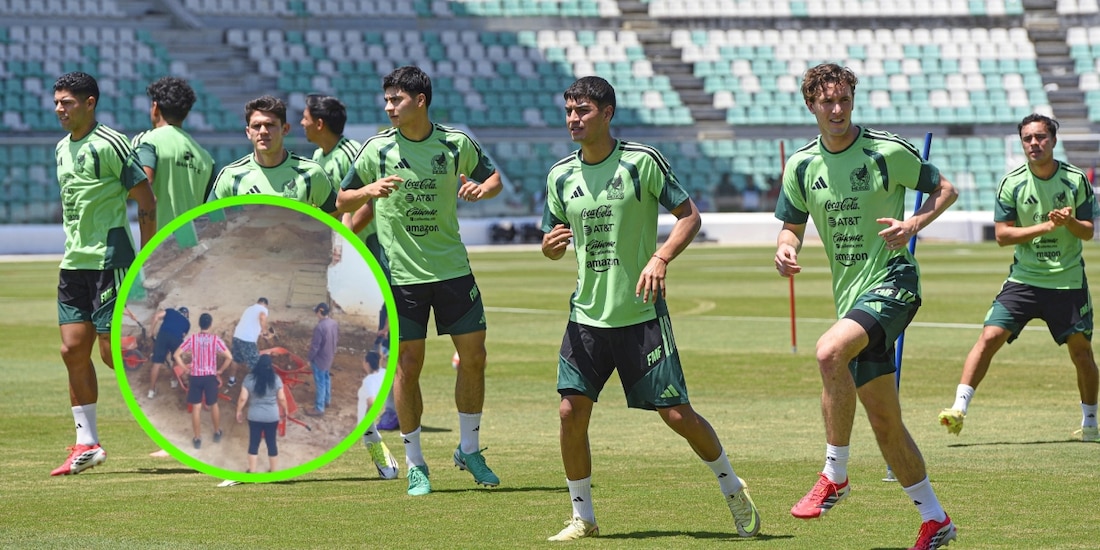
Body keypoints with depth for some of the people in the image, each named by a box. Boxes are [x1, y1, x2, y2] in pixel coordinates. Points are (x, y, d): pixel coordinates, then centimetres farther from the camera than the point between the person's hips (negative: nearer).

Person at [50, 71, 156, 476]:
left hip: (109, 260, -8)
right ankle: (87, 444, 7)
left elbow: (147, 203, -11)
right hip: (75, 262, 8)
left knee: (114, 352, -8)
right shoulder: (63, 148, 14)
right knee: (73, 350, 3)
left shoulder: (109, 145, -11)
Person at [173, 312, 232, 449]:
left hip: (195, 376, 0)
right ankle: (217, 433, 32)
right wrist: (220, 371, 0)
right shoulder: (215, 339, -9)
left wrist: (185, 367, 2)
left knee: (196, 408, 7)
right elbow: (229, 357, -13)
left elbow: (176, 355, -9)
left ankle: (198, 439, 9)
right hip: (210, 376, 0)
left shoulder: (192, 339, -7)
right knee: (213, 405, 19)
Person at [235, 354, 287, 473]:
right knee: (271, 442, 12)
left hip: (255, 416, 0)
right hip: (272, 416, 0)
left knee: (254, 442, 10)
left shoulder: (249, 378, -10)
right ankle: (274, 471, 21)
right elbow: (282, 398, -5)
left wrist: (239, 411, 7)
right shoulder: (276, 379, -9)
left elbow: (243, 398, -8)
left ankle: (252, 471, 14)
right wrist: (284, 411, 12)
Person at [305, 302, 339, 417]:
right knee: (326, 378, 27)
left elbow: (315, 346, -24)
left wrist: (310, 359, -10)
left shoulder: (319, 327, -31)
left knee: (320, 383, 2)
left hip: (320, 358, -8)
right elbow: (337, 338, 11)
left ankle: (319, 408, 10)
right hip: (330, 356, 8)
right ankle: (327, 400, 44)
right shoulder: (334, 323, -5)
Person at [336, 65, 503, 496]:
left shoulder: (455, 144, -1)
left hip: (452, 268, 2)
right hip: (401, 274, -2)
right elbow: (342, 202, 3)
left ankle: (469, 449, 21)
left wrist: (483, 188, -8)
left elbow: (492, 177, 15)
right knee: (408, 366, -2)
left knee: (473, 357, 2)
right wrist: (369, 190, -18)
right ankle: (414, 463, 10)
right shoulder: (377, 149, -4)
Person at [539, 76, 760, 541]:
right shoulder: (561, 175, 6)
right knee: (571, 411, -6)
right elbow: (553, 241, 15)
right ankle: (582, 517, 10)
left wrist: (660, 258, -20)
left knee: (677, 414, -3)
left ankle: (733, 489, 20)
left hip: (641, 314, -4)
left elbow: (689, 215, -4)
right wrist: (550, 245, -9)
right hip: (586, 315, 4)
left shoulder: (642, 162, -8)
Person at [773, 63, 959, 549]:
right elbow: (792, 226, 16)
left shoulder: (887, 151, -6)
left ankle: (834, 476, -20)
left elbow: (944, 188, 4)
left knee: (829, 351, -32)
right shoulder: (801, 166, 7)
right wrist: (785, 250, -8)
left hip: (892, 283, -6)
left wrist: (914, 224, -15)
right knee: (883, 421, 7)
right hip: (851, 297, 6)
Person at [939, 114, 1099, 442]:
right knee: (990, 337, -14)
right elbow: (1002, 234, -5)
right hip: (1023, 279, 0)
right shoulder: (1011, 183, -2)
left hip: (1068, 280, 0)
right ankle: (959, 408, -14)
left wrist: (1070, 222, -21)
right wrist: (1046, 226, -15)